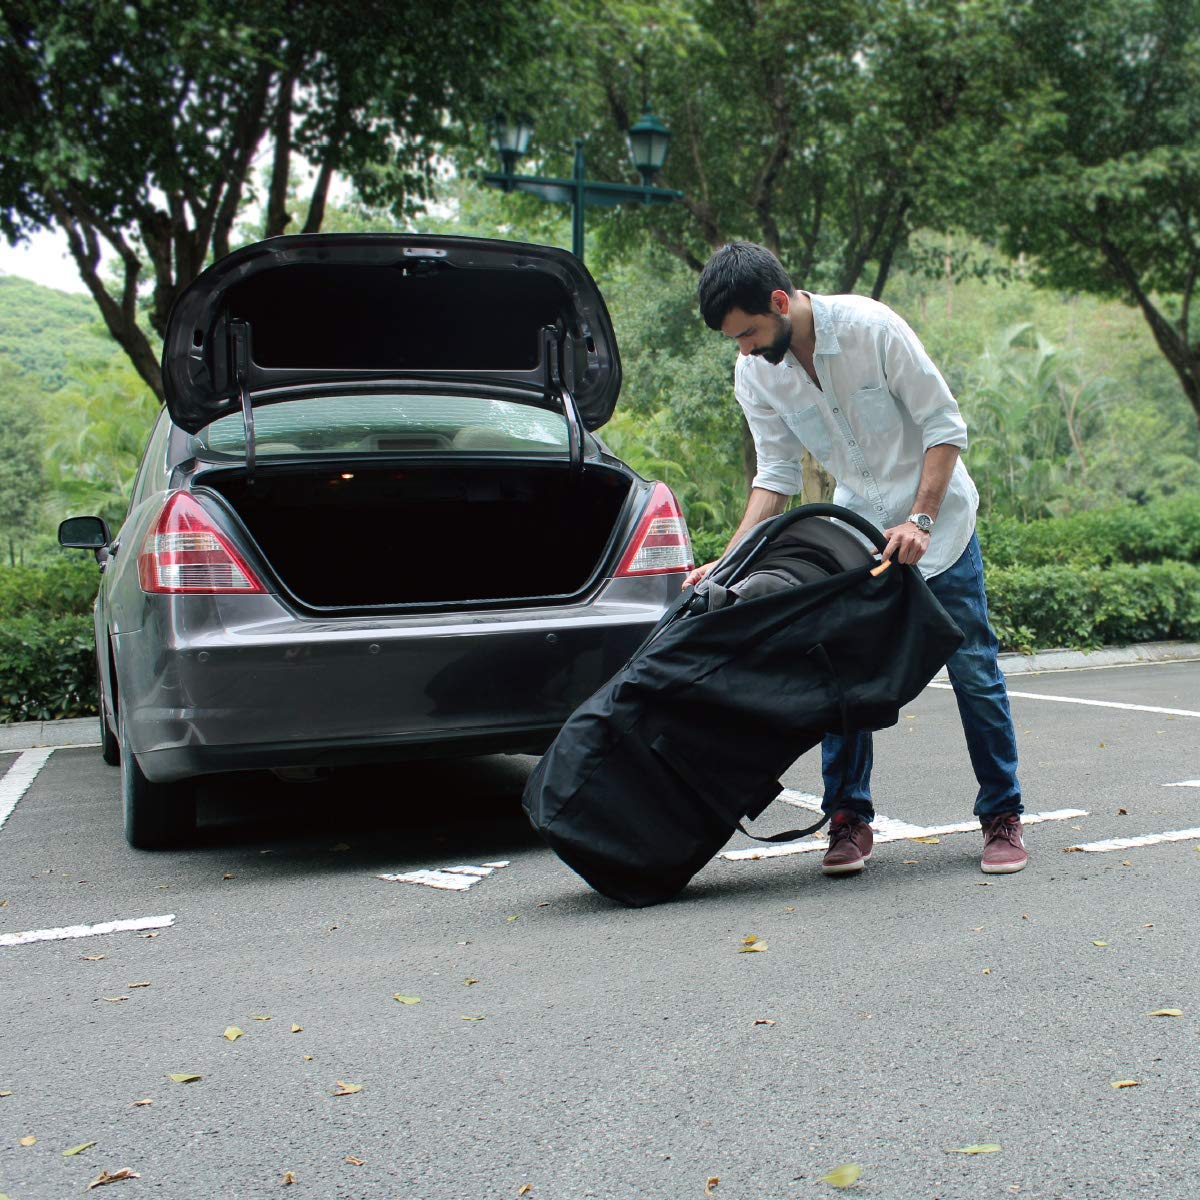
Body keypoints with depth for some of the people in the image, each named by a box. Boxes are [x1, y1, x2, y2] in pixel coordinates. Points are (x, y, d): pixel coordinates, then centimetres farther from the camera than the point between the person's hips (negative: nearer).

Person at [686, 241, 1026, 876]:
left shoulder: (870, 326, -24)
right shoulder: (754, 374, -10)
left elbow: (946, 425, -18)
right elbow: (776, 474, -6)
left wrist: (918, 521, -26)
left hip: (935, 513, -4)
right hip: (856, 521, 4)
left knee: (973, 668, -1)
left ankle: (1002, 817, 11)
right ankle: (849, 818, 8)